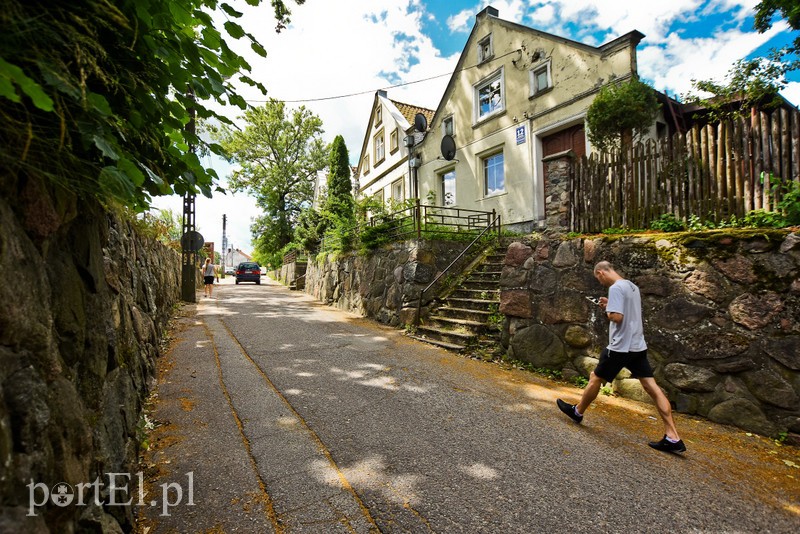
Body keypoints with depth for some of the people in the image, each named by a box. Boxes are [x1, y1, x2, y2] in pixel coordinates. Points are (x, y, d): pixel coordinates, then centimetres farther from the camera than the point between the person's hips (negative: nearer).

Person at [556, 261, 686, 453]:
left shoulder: (615, 288, -16)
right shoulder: (632, 286, 13)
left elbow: (617, 317, -23)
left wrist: (606, 309, -4)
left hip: (620, 347, -8)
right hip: (638, 346, 8)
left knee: (595, 378, 8)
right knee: (652, 387, 6)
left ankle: (578, 411, 25)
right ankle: (673, 437, 7)